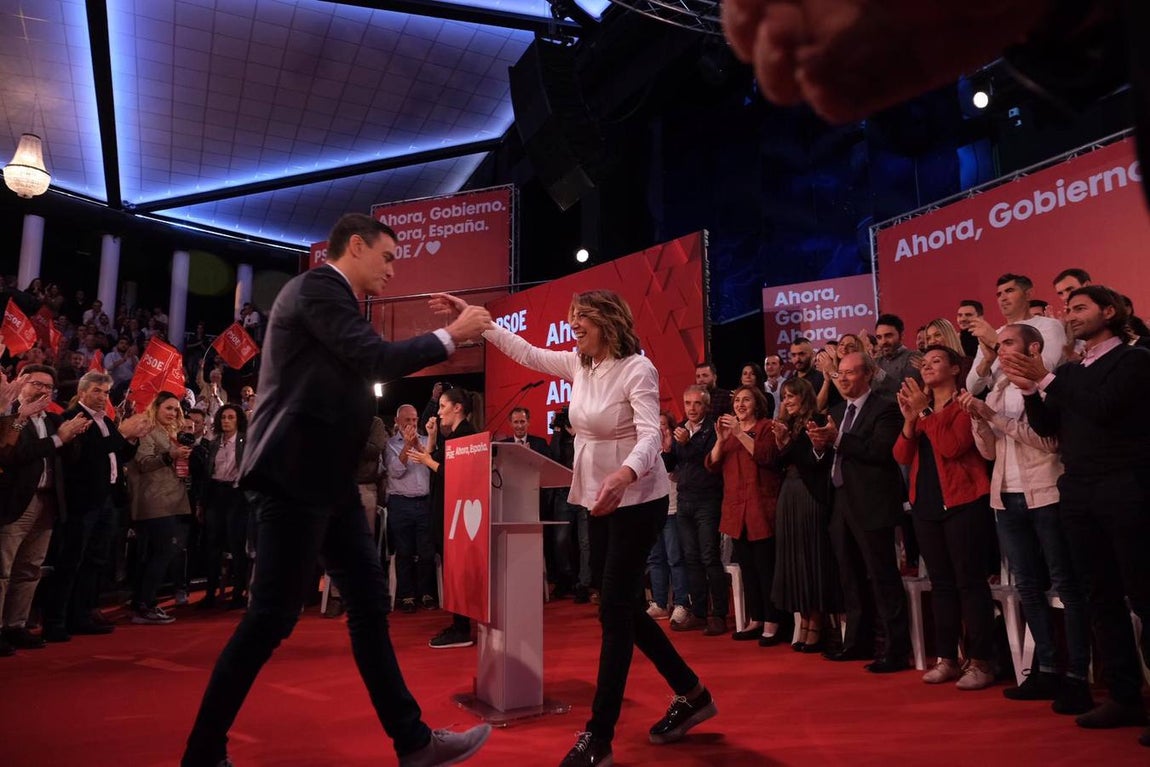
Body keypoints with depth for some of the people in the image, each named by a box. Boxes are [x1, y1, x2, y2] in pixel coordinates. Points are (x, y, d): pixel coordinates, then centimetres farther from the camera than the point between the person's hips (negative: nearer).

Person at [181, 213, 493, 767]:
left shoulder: (333, 298, 19)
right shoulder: (316, 287, -10)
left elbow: (361, 367, 19)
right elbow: (376, 361, -20)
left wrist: (442, 339, 14)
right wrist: (451, 336, -10)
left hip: (326, 479, 10)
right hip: (296, 476, -10)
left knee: (370, 604, 9)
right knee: (272, 616, -4)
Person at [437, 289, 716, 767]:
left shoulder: (637, 369, -19)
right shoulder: (578, 365, 3)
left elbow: (650, 435, -31)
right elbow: (525, 352, 11)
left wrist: (622, 475, -51)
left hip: (637, 500, -8)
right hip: (602, 499, 8)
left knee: (614, 609, -6)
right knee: (626, 607, 13)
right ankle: (692, 695, 30)